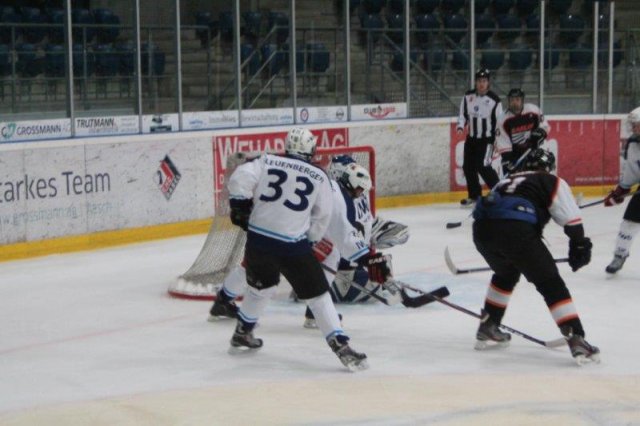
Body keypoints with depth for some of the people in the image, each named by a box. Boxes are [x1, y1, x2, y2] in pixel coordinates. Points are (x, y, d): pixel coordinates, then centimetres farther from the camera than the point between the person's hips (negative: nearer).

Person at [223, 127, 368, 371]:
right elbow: (322, 218, 10)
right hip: (292, 245, -4)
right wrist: (310, 240, 23)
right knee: (318, 295, 3)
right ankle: (341, 347, -5)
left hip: (257, 239, 4)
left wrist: (240, 207, 4)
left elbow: (240, 178, -7)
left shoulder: (267, 162, 6)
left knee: (261, 286, 29)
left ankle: (242, 335, 41)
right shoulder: (319, 177, 5)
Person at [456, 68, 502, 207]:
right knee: (468, 166, 7)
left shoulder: (494, 100, -11)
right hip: (471, 138, 6)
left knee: (483, 166, -17)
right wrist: (460, 126, -8)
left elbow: (499, 122, -7)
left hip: (487, 139, -6)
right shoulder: (468, 97, 2)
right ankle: (474, 195, 22)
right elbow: (462, 114, 10)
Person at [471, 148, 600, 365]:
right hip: (515, 229, -6)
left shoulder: (508, 181, 37)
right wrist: (579, 246, 21)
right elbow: (570, 217, 9)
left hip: (482, 227, 6)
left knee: (506, 273, 34)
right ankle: (576, 340, -7)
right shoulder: (552, 182, 20)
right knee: (550, 283, 3)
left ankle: (487, 329, 37)